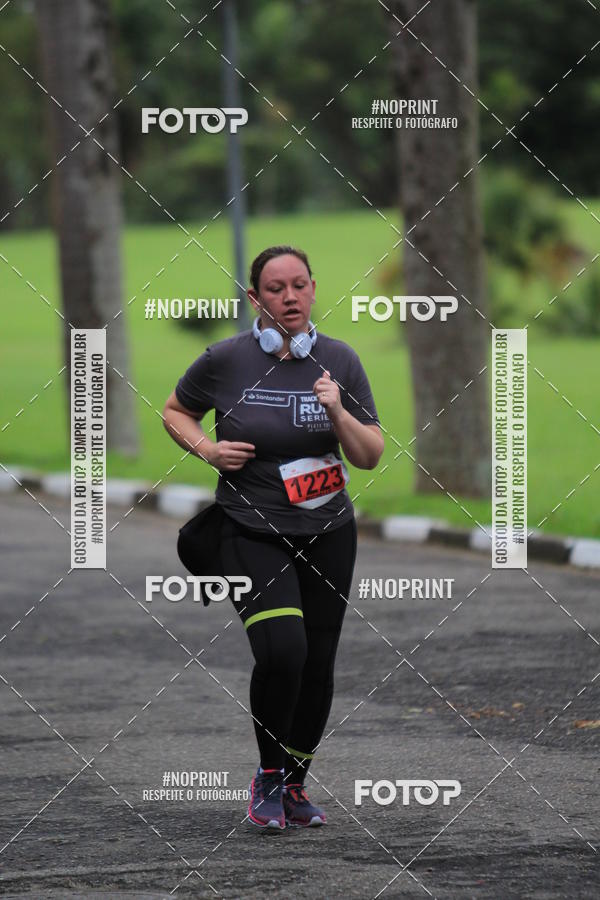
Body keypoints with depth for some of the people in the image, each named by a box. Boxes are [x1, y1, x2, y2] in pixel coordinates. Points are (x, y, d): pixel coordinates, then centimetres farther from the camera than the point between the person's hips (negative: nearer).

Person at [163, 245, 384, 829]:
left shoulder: (339, 361, 0)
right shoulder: (225, 361, -6)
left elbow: (371, 457, 2)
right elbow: (175, 412, 12)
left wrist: (338, 411, -16)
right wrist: (207, 449, -7)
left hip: (328, 534, 3)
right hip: (253, 534, -3)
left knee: (318, 665, 6)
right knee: (281, 650, -22)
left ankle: (295, 784, 28)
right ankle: (268, 775, -1)